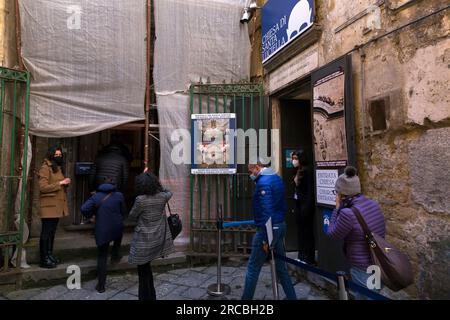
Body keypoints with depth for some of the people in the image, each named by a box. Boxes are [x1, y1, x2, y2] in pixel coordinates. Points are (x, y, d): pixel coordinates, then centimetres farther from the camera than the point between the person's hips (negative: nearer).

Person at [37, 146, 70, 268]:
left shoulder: (59, 168, 19)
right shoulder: (45, 168, -10)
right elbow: (43, 187, -18)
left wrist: (66, 184, 7)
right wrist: (60, 183, -19)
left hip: (57, 205, 9)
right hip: (49, 206, -9)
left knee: (52, 232, 15)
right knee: (46, 232, -4)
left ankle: (49, 255, 25)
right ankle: (44, 259, 1)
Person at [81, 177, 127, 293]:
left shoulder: (95, 196, -1)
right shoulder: (119, 195, -1)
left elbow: (84, 209, -15)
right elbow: (123, 212, 5)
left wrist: (90, 216, 4)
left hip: (102, 231, 0)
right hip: (117, 229, 1)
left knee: (102, 257, 10)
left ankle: (101, 285, 14)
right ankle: (115, 255, 32)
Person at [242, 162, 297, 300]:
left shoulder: (263, 182, -19)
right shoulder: (276, 178, 10)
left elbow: (266, 212, -23)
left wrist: (265, 240, -19)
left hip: (268, 228, -9)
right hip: (280, 226, 9)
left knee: (253, 268, 5)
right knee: (281, 267, 17)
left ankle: (246, 297, 17)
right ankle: (292, 297, 24)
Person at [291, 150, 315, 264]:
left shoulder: (307, 171, -12)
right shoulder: (298, 172, 13)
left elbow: (310, 190, -17)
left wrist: (307, 207, -20)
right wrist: (295, 206, 12)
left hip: (305, 204, -8)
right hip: (298, 204, 8)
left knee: (307, 231, 1)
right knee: (300, 230, 13)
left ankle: (309, 258, 11)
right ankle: (301, 256, 24)